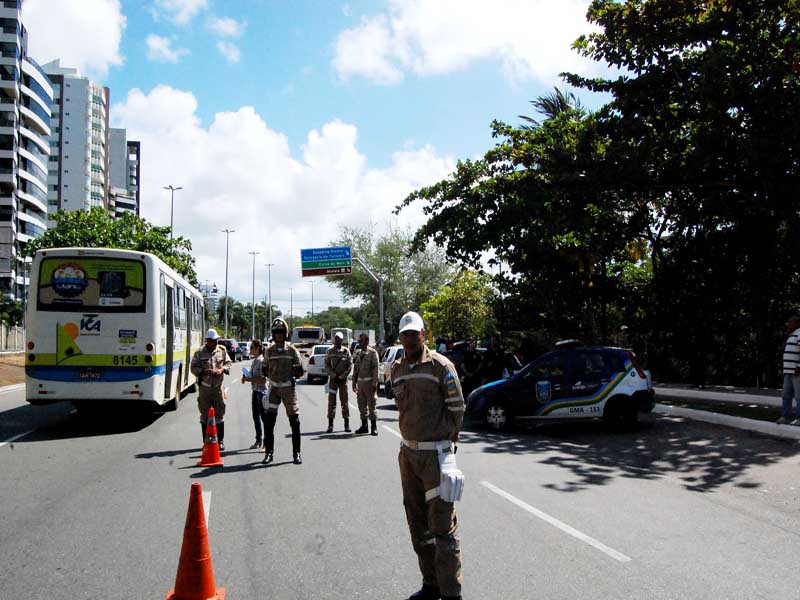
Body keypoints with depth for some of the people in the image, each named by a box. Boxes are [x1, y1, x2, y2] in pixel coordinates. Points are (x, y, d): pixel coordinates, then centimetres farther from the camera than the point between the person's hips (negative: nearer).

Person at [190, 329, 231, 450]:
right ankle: (206, 441, 15)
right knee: (205, 415, 6)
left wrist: (222, 369, -8)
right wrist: (205, 371, -16)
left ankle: (220, 441, 12)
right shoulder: (199, 353, -2)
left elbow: (228, 363, 12)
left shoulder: (222, 351, 5)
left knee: (220, 414, 3)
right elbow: (193, 368, -2)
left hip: (218, 387, 1)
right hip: (204, 387, -1)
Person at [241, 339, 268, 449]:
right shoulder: (254, 361, 11)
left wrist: (249, 379, -21)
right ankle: (259, 440, 26)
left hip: (262, 392, -9)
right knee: (256, 416, 15)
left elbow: (263, 380, -22)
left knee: (264, 417, -4)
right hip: (255, 391, 9)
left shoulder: (262, 361, -16)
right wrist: (246, 378, 3)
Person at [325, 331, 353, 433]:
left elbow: (350, 365, 0)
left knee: (344, 401, 2)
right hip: (333, 379, 0)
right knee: (331, 401, -1)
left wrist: (342, 375, -9)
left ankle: (347, 424, 7)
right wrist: (333, 375, -10)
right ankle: (330, 424, 2)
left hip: (343, 379, 0)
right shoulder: (330, 351, 5)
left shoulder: (346, 351, 3)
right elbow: (326, 365, 2)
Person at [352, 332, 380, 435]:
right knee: (361, 405, 10)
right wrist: (354, 382, 13)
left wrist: (374, 383, -15)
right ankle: (364, 426, 19)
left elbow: (375, 368, -10)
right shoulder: (357, 353, 13)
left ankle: (374, 427, 2)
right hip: (360, 382, 6)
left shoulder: (372, 353, -5)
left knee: (371, 404, -4)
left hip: (369, 381, -6)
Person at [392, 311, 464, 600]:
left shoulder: (441, 366, -9)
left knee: (442, 526, -4)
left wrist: (447, 440, 1)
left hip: (435, 452, -7)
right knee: (417, 523, 14)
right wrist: (413, 436, 11)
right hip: (408, 451, 7)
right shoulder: (396, 369, 10)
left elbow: (457, 407, -5)